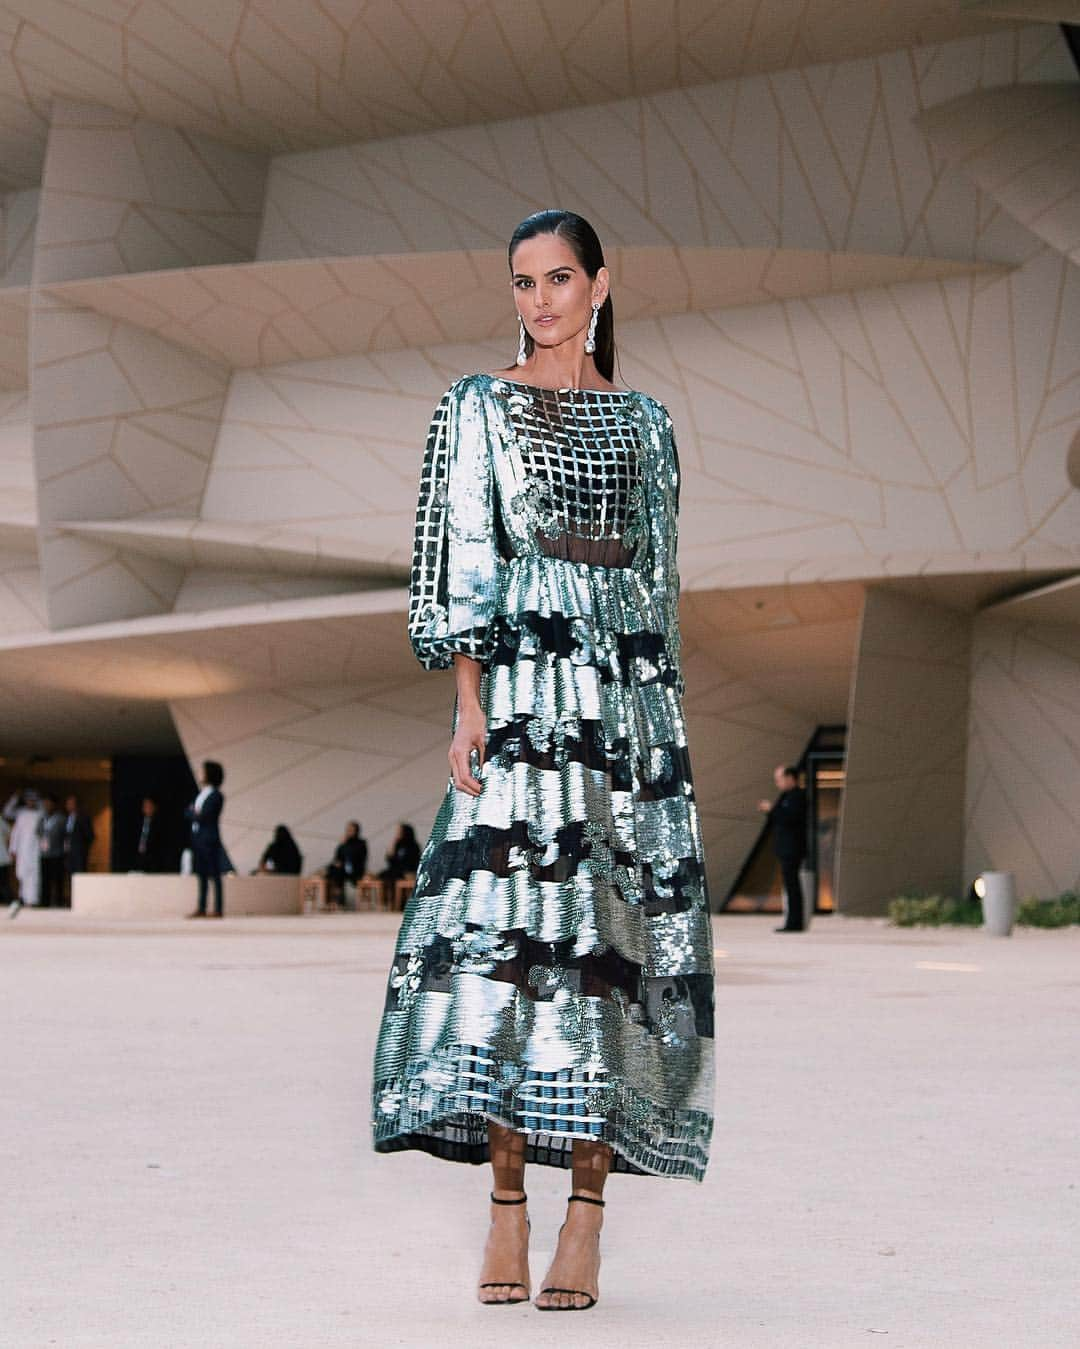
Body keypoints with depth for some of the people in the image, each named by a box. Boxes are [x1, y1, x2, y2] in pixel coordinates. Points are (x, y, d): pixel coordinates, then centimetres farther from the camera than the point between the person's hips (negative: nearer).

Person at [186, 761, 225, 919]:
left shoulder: (216, 796, -10)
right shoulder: (200, 794, 15)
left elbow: (204, 816, -17)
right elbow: (188, 812, 12)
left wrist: (194, 813, 0)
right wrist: (196, 813, -8)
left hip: (209, 838, -8)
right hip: (197, 837, 8)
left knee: (214, 875, -5)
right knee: (202, 875, 11)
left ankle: (218, 910, -3)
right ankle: (201, 909, 15)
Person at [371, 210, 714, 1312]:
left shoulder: (644, 424, 17)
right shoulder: (476, 408, 9)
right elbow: (460, 561, 0)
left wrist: (665, 708, 11)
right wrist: (470, 701, -10)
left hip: (629, 690, 3)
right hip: (522, 688, -3)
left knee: (614, 933, -3)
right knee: (507, 928, -10)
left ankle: (585, 1217, -1)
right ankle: (507, 1208, -4)